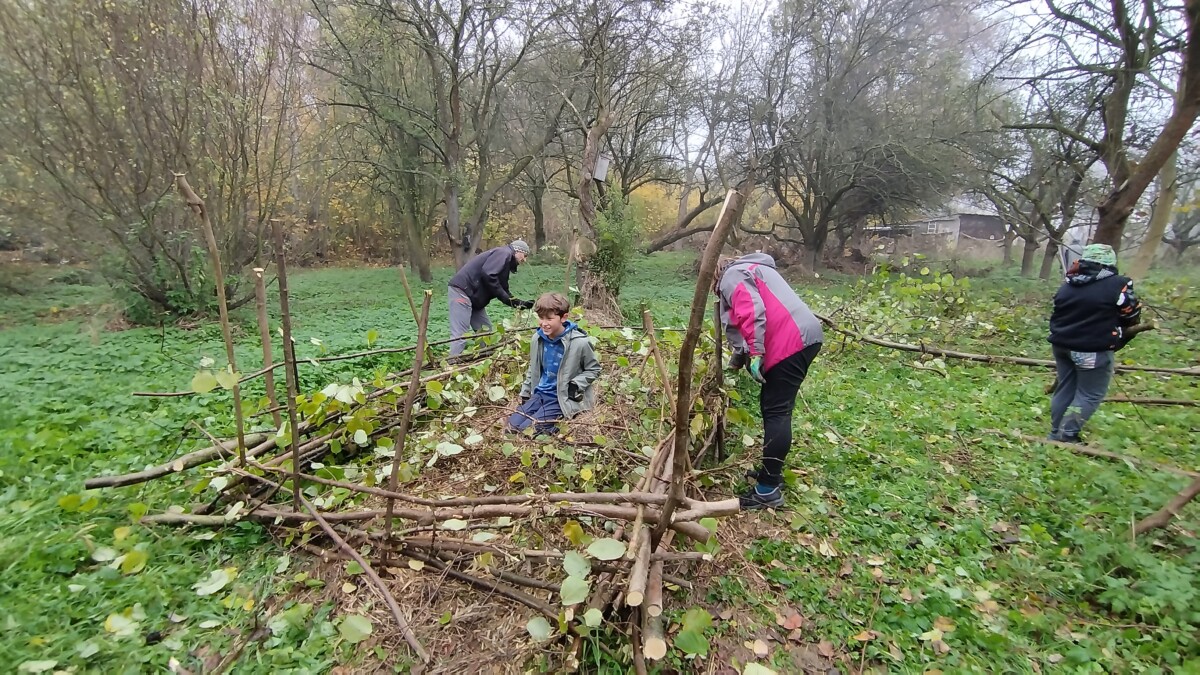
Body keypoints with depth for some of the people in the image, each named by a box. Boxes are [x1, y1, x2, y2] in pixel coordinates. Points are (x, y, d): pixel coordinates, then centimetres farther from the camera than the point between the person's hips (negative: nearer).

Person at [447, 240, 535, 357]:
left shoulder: (507, 261, 23)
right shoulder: (504, 253, -7)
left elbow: (503, 292, 24)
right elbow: (487, 274, -23)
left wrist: (519, 303, 13)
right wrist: (507, 297, -14)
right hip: (461, 290, -11)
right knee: (460, 335, -13)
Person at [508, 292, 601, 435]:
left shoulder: (580, 343, -18)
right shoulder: (537, 339, -1)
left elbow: (593, 369, -3)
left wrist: (576, 384, -18)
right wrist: (525, 393, 16)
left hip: (561, 398, -6)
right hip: (540, 393, 6)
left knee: (526, 430, -17)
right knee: (512, 425, -5)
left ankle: (552, 430, 7)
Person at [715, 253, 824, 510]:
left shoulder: (732, 276, 0)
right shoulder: (751, 269, 31)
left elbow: (753, 314, -17)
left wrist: (755, 354, -21)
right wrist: (738, 357, 30)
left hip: (790, 342, -10)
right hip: (804, 336, 10)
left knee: (776, 412, -9)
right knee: (773, 407, 17)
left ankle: (768, 491, -5)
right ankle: (771, 470, 27)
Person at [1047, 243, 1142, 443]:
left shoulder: (1067, 285, 5)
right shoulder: (1118, 286, -11)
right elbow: (1132, 318, 0)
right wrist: (1118, 341, 17)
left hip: (1062, 345, 6)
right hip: (1094, 350, -6)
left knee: (1065, 389, 15)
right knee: (1089, 395, 4)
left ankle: (1056, 433, 20)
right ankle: (1067, 436, 2)